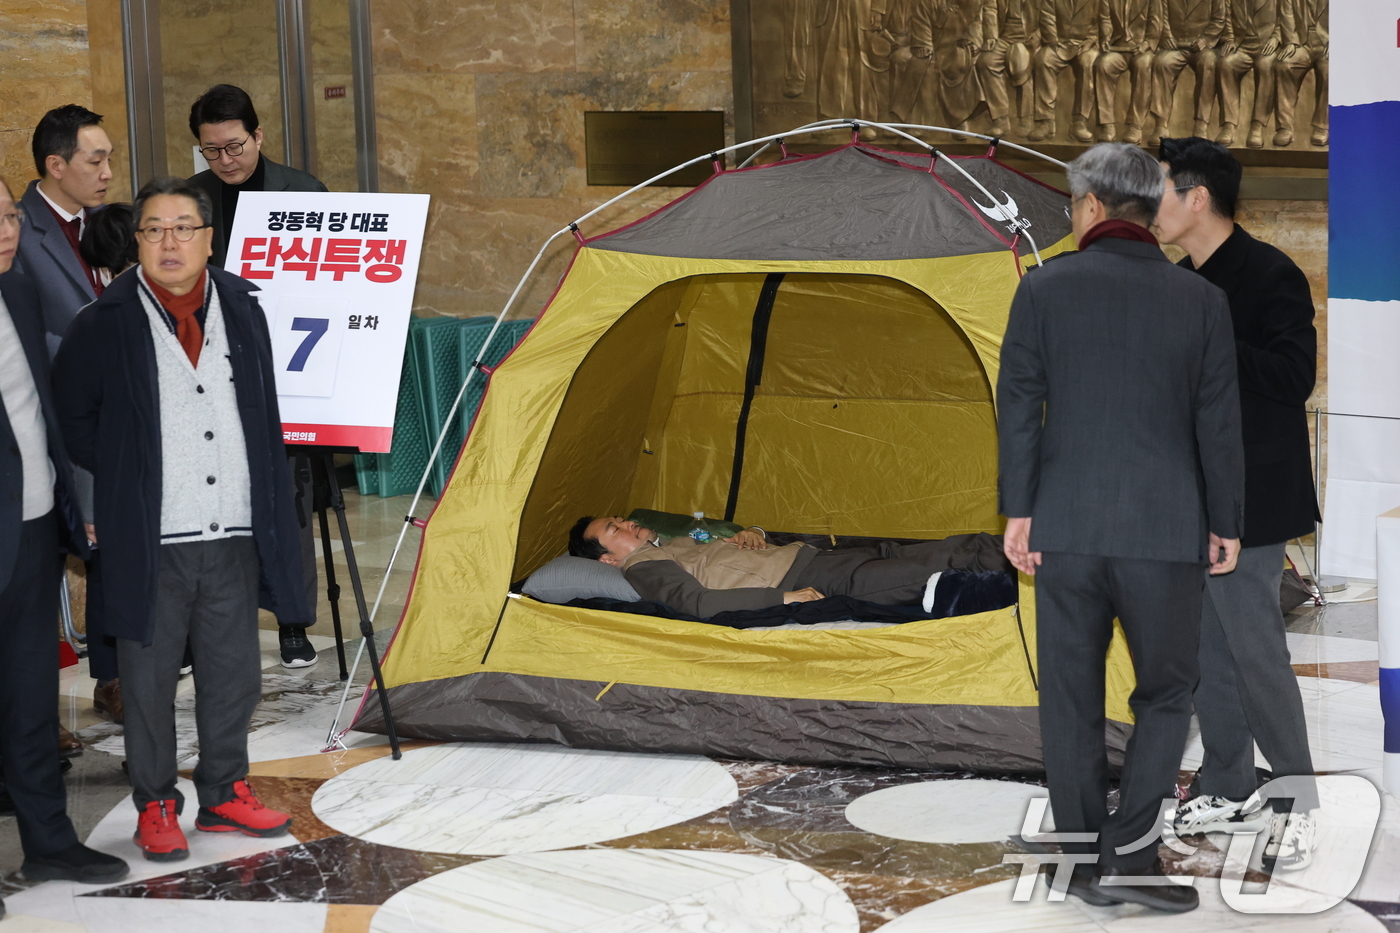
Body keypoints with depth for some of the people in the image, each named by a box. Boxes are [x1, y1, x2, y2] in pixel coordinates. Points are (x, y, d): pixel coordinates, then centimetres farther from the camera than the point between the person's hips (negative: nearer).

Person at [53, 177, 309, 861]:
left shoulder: (242, 311, 7)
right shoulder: (105, 324, -6)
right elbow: (72, 418, 5)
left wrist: (272, 517, 11)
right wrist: (120, 479, 4)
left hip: (235, 534, 4)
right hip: (151, 540, -4)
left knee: (233, 673, 12)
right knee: (150, 679, 5)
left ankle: (224, 793, 28)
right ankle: (155, 808, 19)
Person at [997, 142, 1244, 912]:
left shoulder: (1045, 287, -1)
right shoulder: (1200, 299, 0)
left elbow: (1018, 403, -3)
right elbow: (1218, 422, 2)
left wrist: (1016, 511, 0)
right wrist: (1224, 524, 9)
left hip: (1065, 527, 1)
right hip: (1164, 529, 0)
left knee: (1072, 698, 9)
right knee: (1165, 693, 11)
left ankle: (1085, 863, 14)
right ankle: (1131, 853, -1)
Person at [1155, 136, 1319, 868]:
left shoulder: (1270, 277, -13)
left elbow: (1293, 376, -23)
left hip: (1244, 500, -9)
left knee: (1256, 651, -6)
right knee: (1207, 651, 12)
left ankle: (1296, 804, 5)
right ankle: (1226, 794, 22)